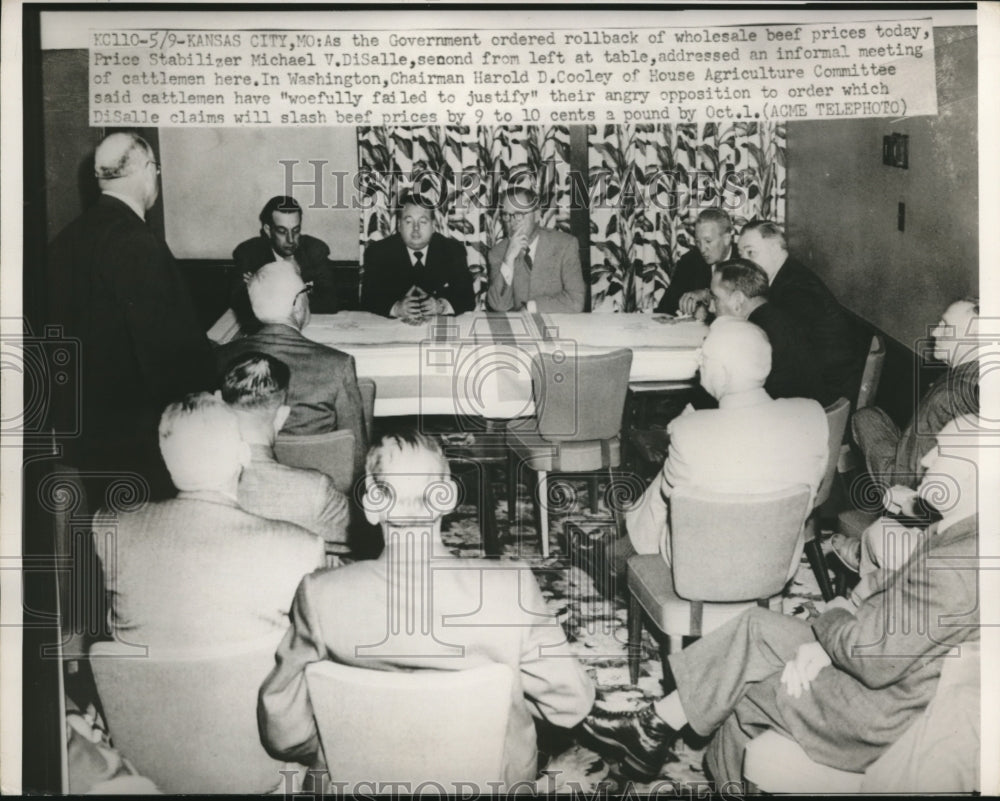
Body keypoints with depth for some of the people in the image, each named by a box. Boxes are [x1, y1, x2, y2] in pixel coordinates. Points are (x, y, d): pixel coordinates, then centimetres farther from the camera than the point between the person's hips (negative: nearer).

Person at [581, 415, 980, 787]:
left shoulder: (956, 566, -32)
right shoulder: (957, 532, 0)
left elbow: (871, 656, -28)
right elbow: (884, 589, 7)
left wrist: (834, 616, -6)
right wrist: (820, 643, -7)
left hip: (885, 717, -9)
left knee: (748, 690, 3)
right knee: (755, 628, 5)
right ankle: (656, 725, 11)